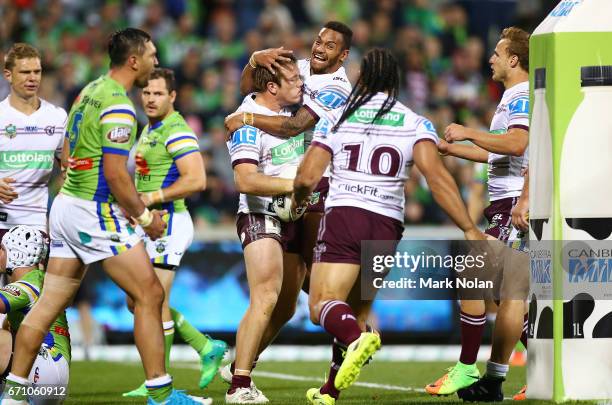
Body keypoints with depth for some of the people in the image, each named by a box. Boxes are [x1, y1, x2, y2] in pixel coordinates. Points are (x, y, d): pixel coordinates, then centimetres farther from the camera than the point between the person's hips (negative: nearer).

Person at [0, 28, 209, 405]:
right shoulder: (118, 106, -16)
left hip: (66, 203, 9)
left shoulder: (90, 91, 13)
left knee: (49, 304, 9)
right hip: (96, 213, -9)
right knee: (149, 293, -3)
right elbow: (115, 175, -20)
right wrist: (145, 217, -8)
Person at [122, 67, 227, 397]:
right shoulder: (149, 131, 17)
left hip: (168, 223, -10)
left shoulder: (177, 132, -15)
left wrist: (152, 197, -22)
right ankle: (206, 348, 18)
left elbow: (196, 180, -24)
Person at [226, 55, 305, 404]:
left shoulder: (292, 109, 6)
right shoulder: (248, 121, -16)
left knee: (286, 307, 12)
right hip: (260, 217, -8)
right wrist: (294, 185, -26)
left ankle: (239, 363, 28)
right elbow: (246, 180, -24)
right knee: (266, 299, -20)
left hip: (293, 218, 8)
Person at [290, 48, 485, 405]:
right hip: (387, 225, 2)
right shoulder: (416, 124, 8)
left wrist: (299, 200, 27)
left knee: (323, 305, -9)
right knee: (355, 309, 16)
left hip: (343, 215, -2)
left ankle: (357, 338, -42)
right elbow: (436, 176, -7)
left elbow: (307, 177, 3)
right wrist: (470, 229, -10)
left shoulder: (336, 119, 9)